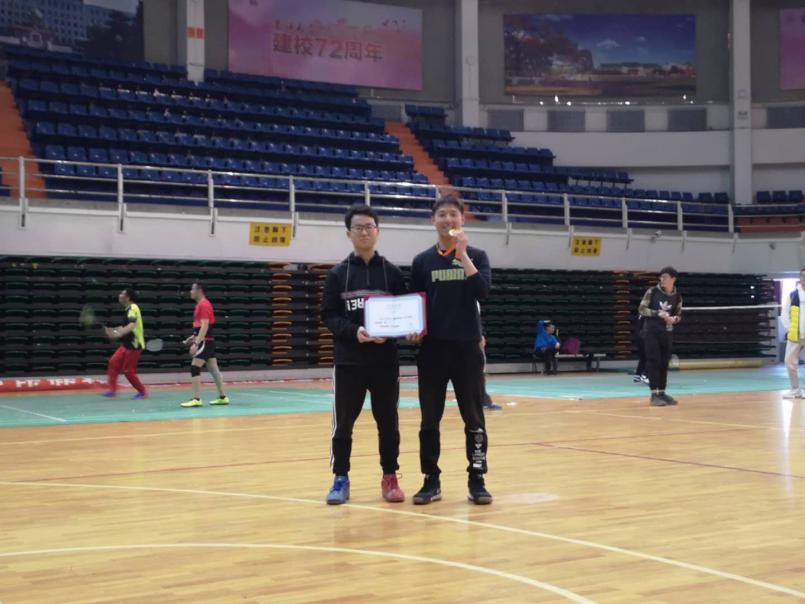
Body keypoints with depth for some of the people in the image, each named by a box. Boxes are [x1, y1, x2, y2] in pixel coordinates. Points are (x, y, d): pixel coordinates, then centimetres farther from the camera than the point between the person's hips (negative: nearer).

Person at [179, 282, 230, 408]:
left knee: (194, 368, -12)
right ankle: (222, 397, 14)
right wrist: (193, 337, 20)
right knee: (213, 369, 11)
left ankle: (196, 399, -13)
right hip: (207, 342, 10)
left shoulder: (204, 305, -14)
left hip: (205, 342, -10)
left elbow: (205, 326, -22)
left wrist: (196, 343, -26)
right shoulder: (201, 304, 16)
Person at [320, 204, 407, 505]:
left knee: (388, 423, 7)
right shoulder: (338, 274, 4)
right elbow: (328, 316, 0)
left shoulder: (393, 273, 5)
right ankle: (341, 479, 15)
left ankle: (390, 477, 18)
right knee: (343, 424, 3)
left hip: (386, 361, 1)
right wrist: (354, 331, -18)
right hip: (348, 361, 0)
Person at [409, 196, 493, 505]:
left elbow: (482, 291, -14)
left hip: (467, 346, -1)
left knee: (473, 417, 1)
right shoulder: (423, 261, 6)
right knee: (429, 418, 4)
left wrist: (462, 254, -15)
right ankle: (431, 480, 12)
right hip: (432, 347, 1)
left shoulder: (476, 256, 4)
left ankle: (476, 479, 10)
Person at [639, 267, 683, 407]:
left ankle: (661, 393, 17)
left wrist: (674, 319, -11)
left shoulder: (677, 297, 3)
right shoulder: (652, 292, -6)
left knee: (664, 362, 7)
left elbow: (678, 315, 13)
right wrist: (658, 313, -18)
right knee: (653, 361, -8)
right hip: (651, 331, -4)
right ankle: (654, 395, -8)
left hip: (666, 333, 4)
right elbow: (641, 309, -5)